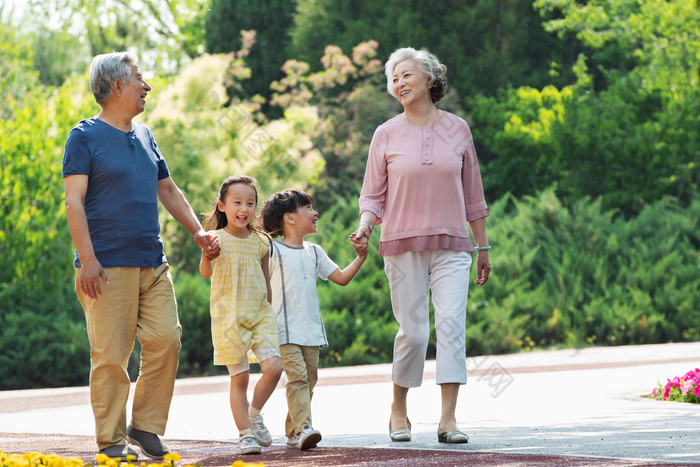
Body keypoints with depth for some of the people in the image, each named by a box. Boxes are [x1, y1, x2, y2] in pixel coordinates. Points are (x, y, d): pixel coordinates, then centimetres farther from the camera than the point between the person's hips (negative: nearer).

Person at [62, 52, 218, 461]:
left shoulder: (144, 135, 18)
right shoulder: (85, 136, -3)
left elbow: (168, 190, 27)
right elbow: (74, 200, -9)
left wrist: (198, 231, 15)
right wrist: (87, 259, -18)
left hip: (153, 264, 6)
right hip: (109, 266, -6)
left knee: (166, 341, -3)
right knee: (111, 355, -6)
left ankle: (146, 426, 10)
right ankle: (112, 441, 1)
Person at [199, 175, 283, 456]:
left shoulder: (260, 241, 7)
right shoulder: (218, 239, -6)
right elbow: (206, 273, -22)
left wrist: (269, 311, 20)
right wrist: (207, 255, -43)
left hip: (260, 315, 4)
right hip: (229, 317, -4)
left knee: (273, 366, -11)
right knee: (239, 377, -2)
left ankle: (254, 415, 11)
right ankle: (245, 433, 7)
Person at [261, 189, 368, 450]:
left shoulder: (314, 253, 16)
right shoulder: (273, 251, 0)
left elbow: (341, 278, 17)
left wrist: (360, 258, 6)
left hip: (311, 331, 6)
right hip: (285, 331, -6)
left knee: (308, 379, 4)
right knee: (297, 375, -18)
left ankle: (293, 433, 10)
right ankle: (303, 428, -27)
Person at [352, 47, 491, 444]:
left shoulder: (457, 129, 7)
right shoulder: (387, 135, 4)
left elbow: (473, 194, 13)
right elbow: (373, 195, 6)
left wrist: (483, 247, 14)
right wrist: (365, 225, -15)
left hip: (451, 246, 1)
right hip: (403, 246, -1)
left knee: (452, 324, -13)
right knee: (413, 332, -2)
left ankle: (449, 419, -15)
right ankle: (399, 410, 19)